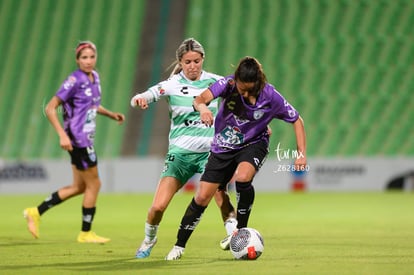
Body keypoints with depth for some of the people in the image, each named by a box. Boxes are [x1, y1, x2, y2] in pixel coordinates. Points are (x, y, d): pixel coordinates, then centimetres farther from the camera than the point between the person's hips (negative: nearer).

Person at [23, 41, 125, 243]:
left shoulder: (94, 77, 8)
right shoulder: (74, 80, -17)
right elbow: (50, 109, -18)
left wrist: (111, 114, 11)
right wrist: (62, 135, -25)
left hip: (85, 139, 9)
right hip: (78, 139, -9)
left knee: (79, 187, 13)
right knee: (94, 184, 0)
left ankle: (36, 212, 18)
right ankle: (86, 233, 12)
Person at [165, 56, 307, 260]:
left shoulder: (270, 96, -20)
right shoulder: (228, 84, -22)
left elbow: (296, 120, -7)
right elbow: (201, 98, -38)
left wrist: (301, 153, -15)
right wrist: (203, 107, -62)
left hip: (253, 145, -1)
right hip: (222, 147, 1)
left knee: (242, 177, -33)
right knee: (202, 197, -3)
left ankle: (241, 230, -12)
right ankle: (179, 246, 15)